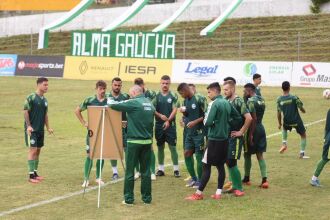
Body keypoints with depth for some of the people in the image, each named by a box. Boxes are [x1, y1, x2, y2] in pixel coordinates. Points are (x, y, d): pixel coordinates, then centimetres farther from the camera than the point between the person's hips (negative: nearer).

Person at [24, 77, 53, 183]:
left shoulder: (45, 100, 11)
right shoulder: (31, 97, -10)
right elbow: (25, 111, -12)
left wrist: (48, 127, 14)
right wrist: (28, 126, -18)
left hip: (40, 129, 7)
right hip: (31, 129, -7)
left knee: (38, 150, 10)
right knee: (33, 150, -10)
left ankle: (35, 173, 19)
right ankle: (31, 175, -7)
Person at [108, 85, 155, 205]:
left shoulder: (133, 103, -12)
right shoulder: (150, 104, 8)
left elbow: (113, 105, -8)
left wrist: (109, 101, 15)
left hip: (134, 141, -6)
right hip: (147, 141, 6)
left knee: (130, 171, 4)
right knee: (145, 171, 11)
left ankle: (128, 198, 8)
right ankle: (147, 197, 16)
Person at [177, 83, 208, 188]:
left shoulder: (200, 99, -13)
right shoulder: (185, 100, 10)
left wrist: (195, 122, -20)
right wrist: (183, 112, -3)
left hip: (199, 132, -8)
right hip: (189, 132, 8)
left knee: (199, 156, -1)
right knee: (187, 154, 9)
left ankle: (200, 180, 10)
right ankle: (193, 178, 21)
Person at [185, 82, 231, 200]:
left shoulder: (214, 104, -15)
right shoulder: (227, 103, 8)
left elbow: (207, 122, -19)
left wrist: (205, 118, 1)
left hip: (214, 139, -7)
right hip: (224, 138, 7)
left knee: (206, 166, -2)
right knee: (220, 165, 11)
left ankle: (199, 193, 2)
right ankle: (218, 193, 12)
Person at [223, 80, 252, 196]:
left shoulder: (238, 101, -14)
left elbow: (249, 118, -24)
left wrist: (241, 132, -17)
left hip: (235, 137, -8)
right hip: (226, 136, 8)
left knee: (231, 162, -7)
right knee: (227, 161, 11)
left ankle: (239, 188, 3)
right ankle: (234, 185, 22)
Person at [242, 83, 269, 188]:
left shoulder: (251, 101, -16)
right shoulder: (261, 100, 11)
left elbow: (253, 119, -21)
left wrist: (250, 135, -20)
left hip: (253, 129, -8)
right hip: (261, 128, 8)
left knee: (247, 154, 8)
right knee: (260, 155, 8)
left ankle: (246, 179, 20)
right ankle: (264, 180, 0)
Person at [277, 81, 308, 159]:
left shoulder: (279, 100, -6)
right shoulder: (294, 98, -16)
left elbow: (279, 113, 0)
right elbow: (301, 109, -9)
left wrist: (279, 123, 12)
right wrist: (303, 110, 16)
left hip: (287, 122, 3)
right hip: (296, 121, -3)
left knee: (284, 128, 37)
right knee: (303, 135, 16)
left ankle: (284, 144, 22)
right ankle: (302, 153, 11)